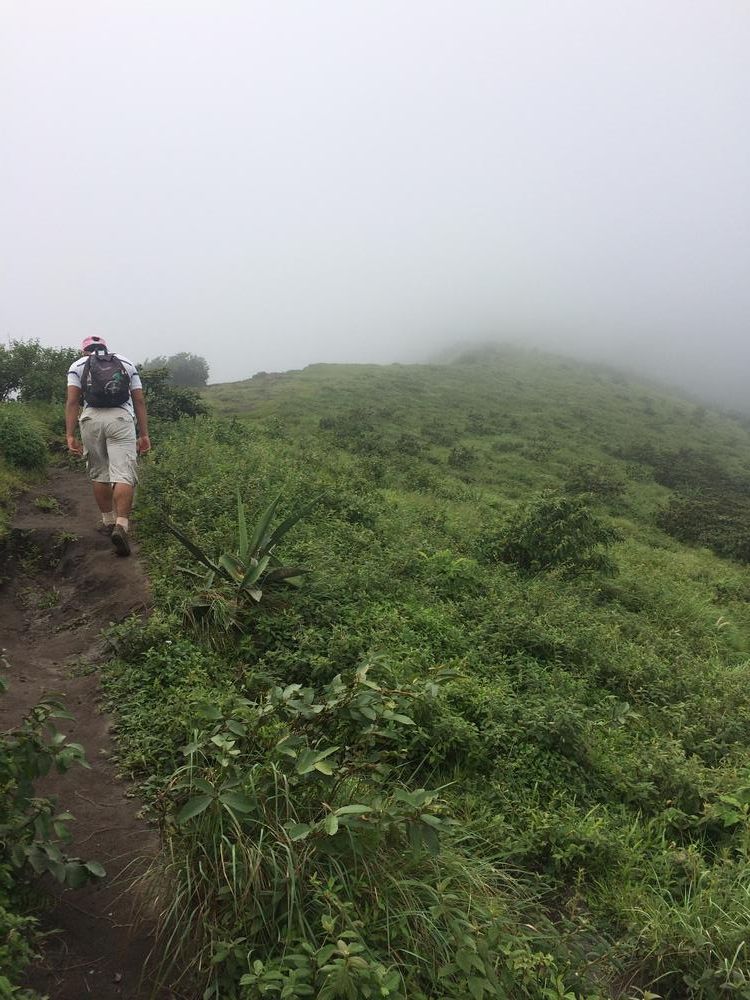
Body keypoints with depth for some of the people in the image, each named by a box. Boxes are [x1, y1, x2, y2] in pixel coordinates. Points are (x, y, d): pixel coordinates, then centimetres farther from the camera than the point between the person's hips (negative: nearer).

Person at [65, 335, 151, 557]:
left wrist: (70, 436, 1)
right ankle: (121, 525, -23)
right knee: (123, 476, -8)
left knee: (99, 474, 15)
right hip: (121, 418, 0)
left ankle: (108, 521, 23)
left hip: (91, 419, 1)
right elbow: (139, 401, 13)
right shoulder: (127, 363, 22)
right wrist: (144, 434, 13)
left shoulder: (78, 365, 17)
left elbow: (72, 402, 4)